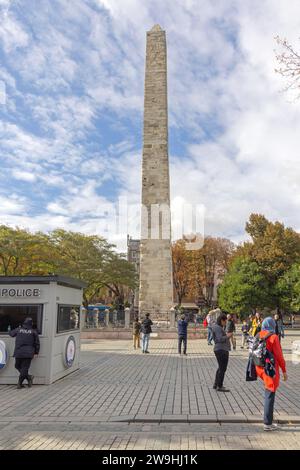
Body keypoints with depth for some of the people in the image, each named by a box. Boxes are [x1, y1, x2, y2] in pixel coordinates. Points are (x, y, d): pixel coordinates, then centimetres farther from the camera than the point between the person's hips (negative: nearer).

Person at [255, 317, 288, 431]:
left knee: (268, 393, 25)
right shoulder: (273, 337, -14)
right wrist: (284, 371, -3)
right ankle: (268, 424, 11)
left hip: (260, 368, 6)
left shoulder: (258, 336, 2)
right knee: (270, 395, 3)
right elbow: (279, 355, -13)